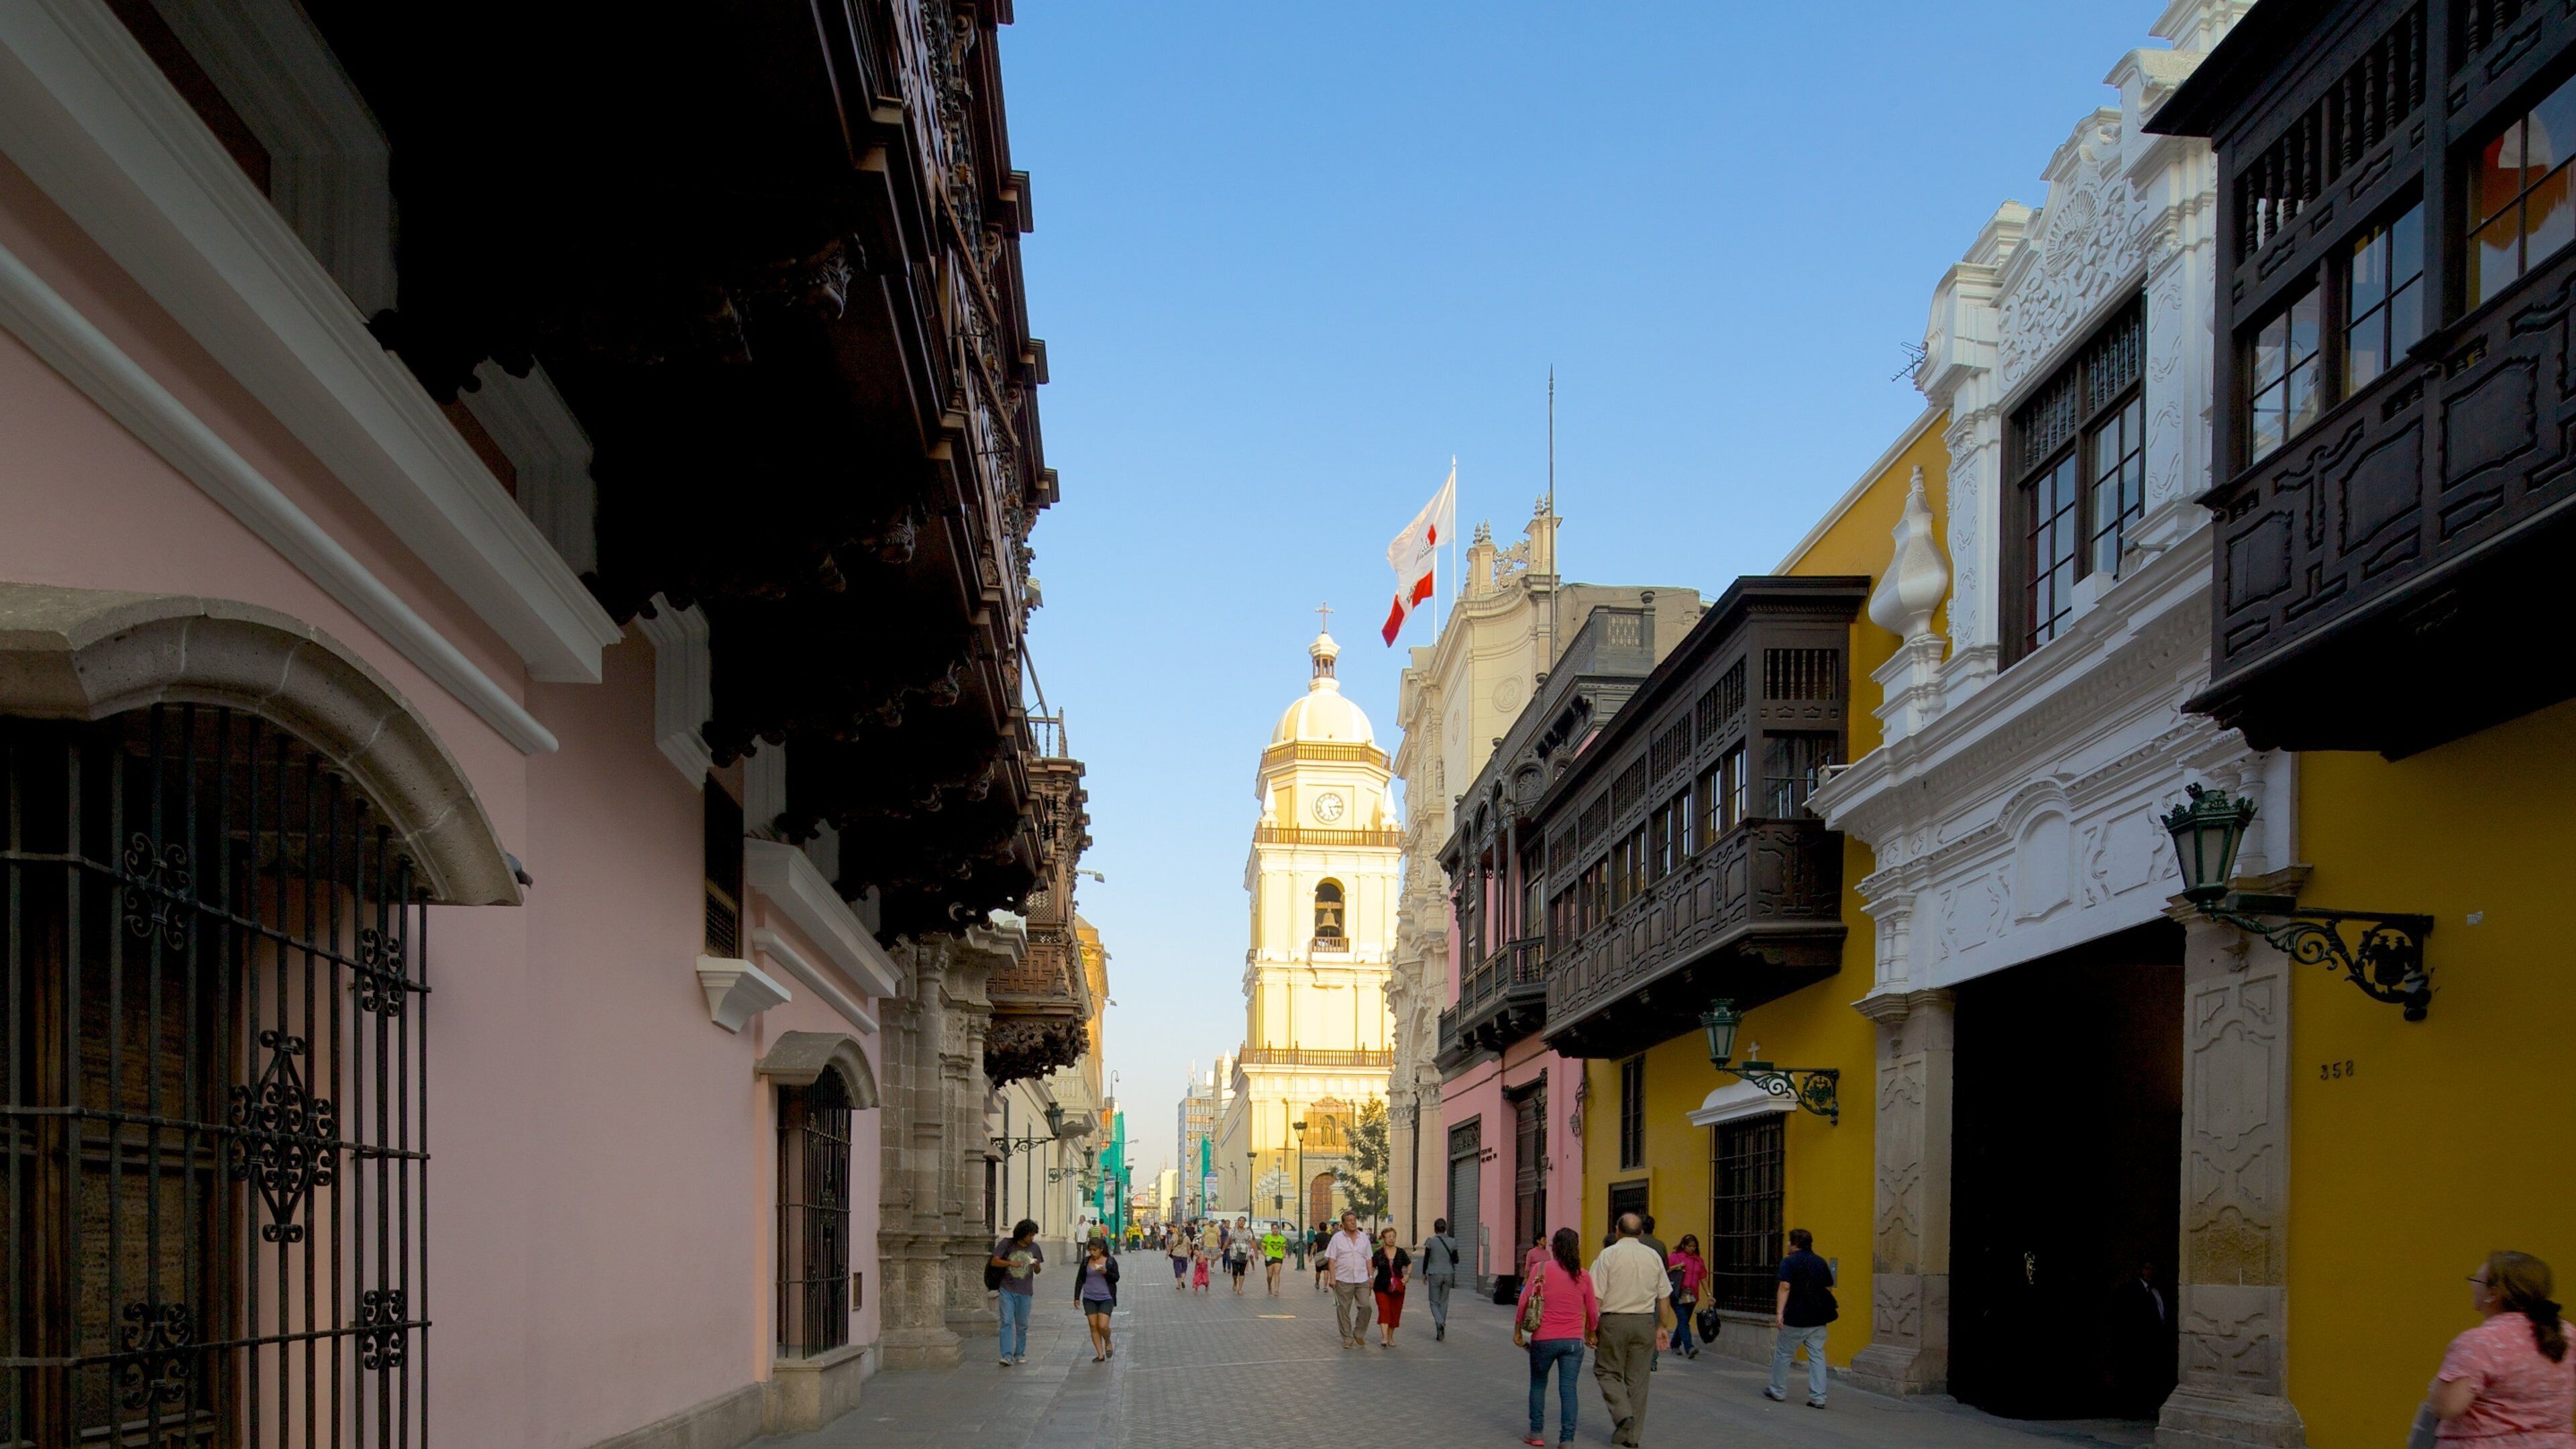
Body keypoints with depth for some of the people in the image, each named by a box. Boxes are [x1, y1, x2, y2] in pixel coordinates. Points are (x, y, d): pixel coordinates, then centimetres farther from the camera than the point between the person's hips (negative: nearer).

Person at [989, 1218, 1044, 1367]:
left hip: (1025, 1292, 3)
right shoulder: (1007, 1244, -4)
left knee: (1022, 1325, 9)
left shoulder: (1034, 1248, 6)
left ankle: (1020, 1354, 22)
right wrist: (1010, 1263, -19)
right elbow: (994, 1262, -5)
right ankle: (1007, 1356, -15)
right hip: (1007, 1289, -3)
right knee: (1007, 1322, -11)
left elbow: (1038, 1271, 12)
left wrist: (1036, 1266, -11)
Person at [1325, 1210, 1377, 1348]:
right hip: (1343, 1280, -2)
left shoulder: (1364, 1238, 10)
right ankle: (1347, 1339, 11)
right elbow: (1331, 1260, -2)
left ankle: (1359, 1334, 13)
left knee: (1366, 1307, -6)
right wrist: (1332, 1278, -10)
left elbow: (1368, 1259, 13)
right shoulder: (1337, 1238, 0)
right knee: (1344, 1310, 1)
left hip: (1362, 1280, 2)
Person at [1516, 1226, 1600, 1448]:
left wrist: (1517, 1331, 5)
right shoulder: (1583, 1276, 1)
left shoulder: (1541, 1269, -6)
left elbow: (1524, 1302, -6)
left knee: (1538, 1384, 17)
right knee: (1568, 1390, 3)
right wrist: (1591, 1334, 25)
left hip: (1544, 1339, -1)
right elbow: (1592, 1311, 8)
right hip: (1574, 1341, 1)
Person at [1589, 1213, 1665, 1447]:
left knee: (1607, 1371, 11)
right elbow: (1663, 1296, 10)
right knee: (1637, 1378, 10)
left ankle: (1623, 1413, -11)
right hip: (1645, 1322, 4)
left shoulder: (1609, 1254, -6)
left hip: (1614, 1321, -4)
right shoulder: (1654, 1256, 6)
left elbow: (1596, 1296, -10)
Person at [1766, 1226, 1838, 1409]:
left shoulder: (1789, 1262, -8)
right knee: (1817, 1356, 6)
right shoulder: (1821, 1263, 8)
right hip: (1818, 1319, 5)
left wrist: (1779, 1312, -24)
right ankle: (1818, 1397, 0)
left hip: (1795, 1318, -5)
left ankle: (1778, 1391, 22)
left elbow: (1785, 1287, -19)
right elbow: (1829, 1289, 12)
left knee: (1783, 1354, 11)